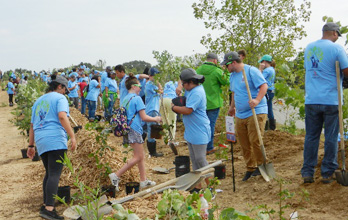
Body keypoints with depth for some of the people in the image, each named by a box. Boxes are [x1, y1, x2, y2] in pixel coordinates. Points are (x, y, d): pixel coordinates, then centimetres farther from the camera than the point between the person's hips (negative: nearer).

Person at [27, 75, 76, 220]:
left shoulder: (38, 101, 24)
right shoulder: (60, 98, 2)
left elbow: (32, 125, 24)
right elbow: (62, 116, -16)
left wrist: (31, 145, 28)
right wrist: (72, 136, -18)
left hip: (41, 142, 8)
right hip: (56, 140, -8)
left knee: (49, 174, 18)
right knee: (54, 174, -12)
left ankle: (46, 205, 18)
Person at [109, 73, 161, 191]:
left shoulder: (125, 99, 13)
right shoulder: (137, 98, -12)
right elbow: (144, 117, -15)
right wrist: (155, 119, 1)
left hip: (128, 129, 9)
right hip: (135, 130, -9)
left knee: (141, 156, 14)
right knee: (138, 157, -5)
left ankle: (143, 180, 18)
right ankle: (116, 175, -9)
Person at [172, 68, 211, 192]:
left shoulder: (197, 93, -20)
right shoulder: (191, 89, 11)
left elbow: (187, 110, -25)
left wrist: (174, 108, -10)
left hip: (199, 132, -10)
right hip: (191, 132, 10)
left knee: (200, 160, -6)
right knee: (194, 159, 13)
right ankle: (197, 186, 21)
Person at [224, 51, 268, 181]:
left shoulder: (251, 71, -9)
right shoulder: (232, 76, 15)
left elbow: (264, 86, -16)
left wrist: (257, 100, -30)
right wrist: (232, 107, 39)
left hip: (256, 113, -8)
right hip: (240, 115, 8)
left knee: (255, 141, -10)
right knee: (244, 144, 7)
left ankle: (261, 166, 8)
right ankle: (250, 168, 19)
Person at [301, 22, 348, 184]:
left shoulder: (309, 48, 11)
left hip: (311, 100, 5)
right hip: (331, 100, -4)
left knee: (311, 136, 9)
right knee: (331, 137, 5)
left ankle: (307, 173, 10)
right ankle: (327, 173, 10)